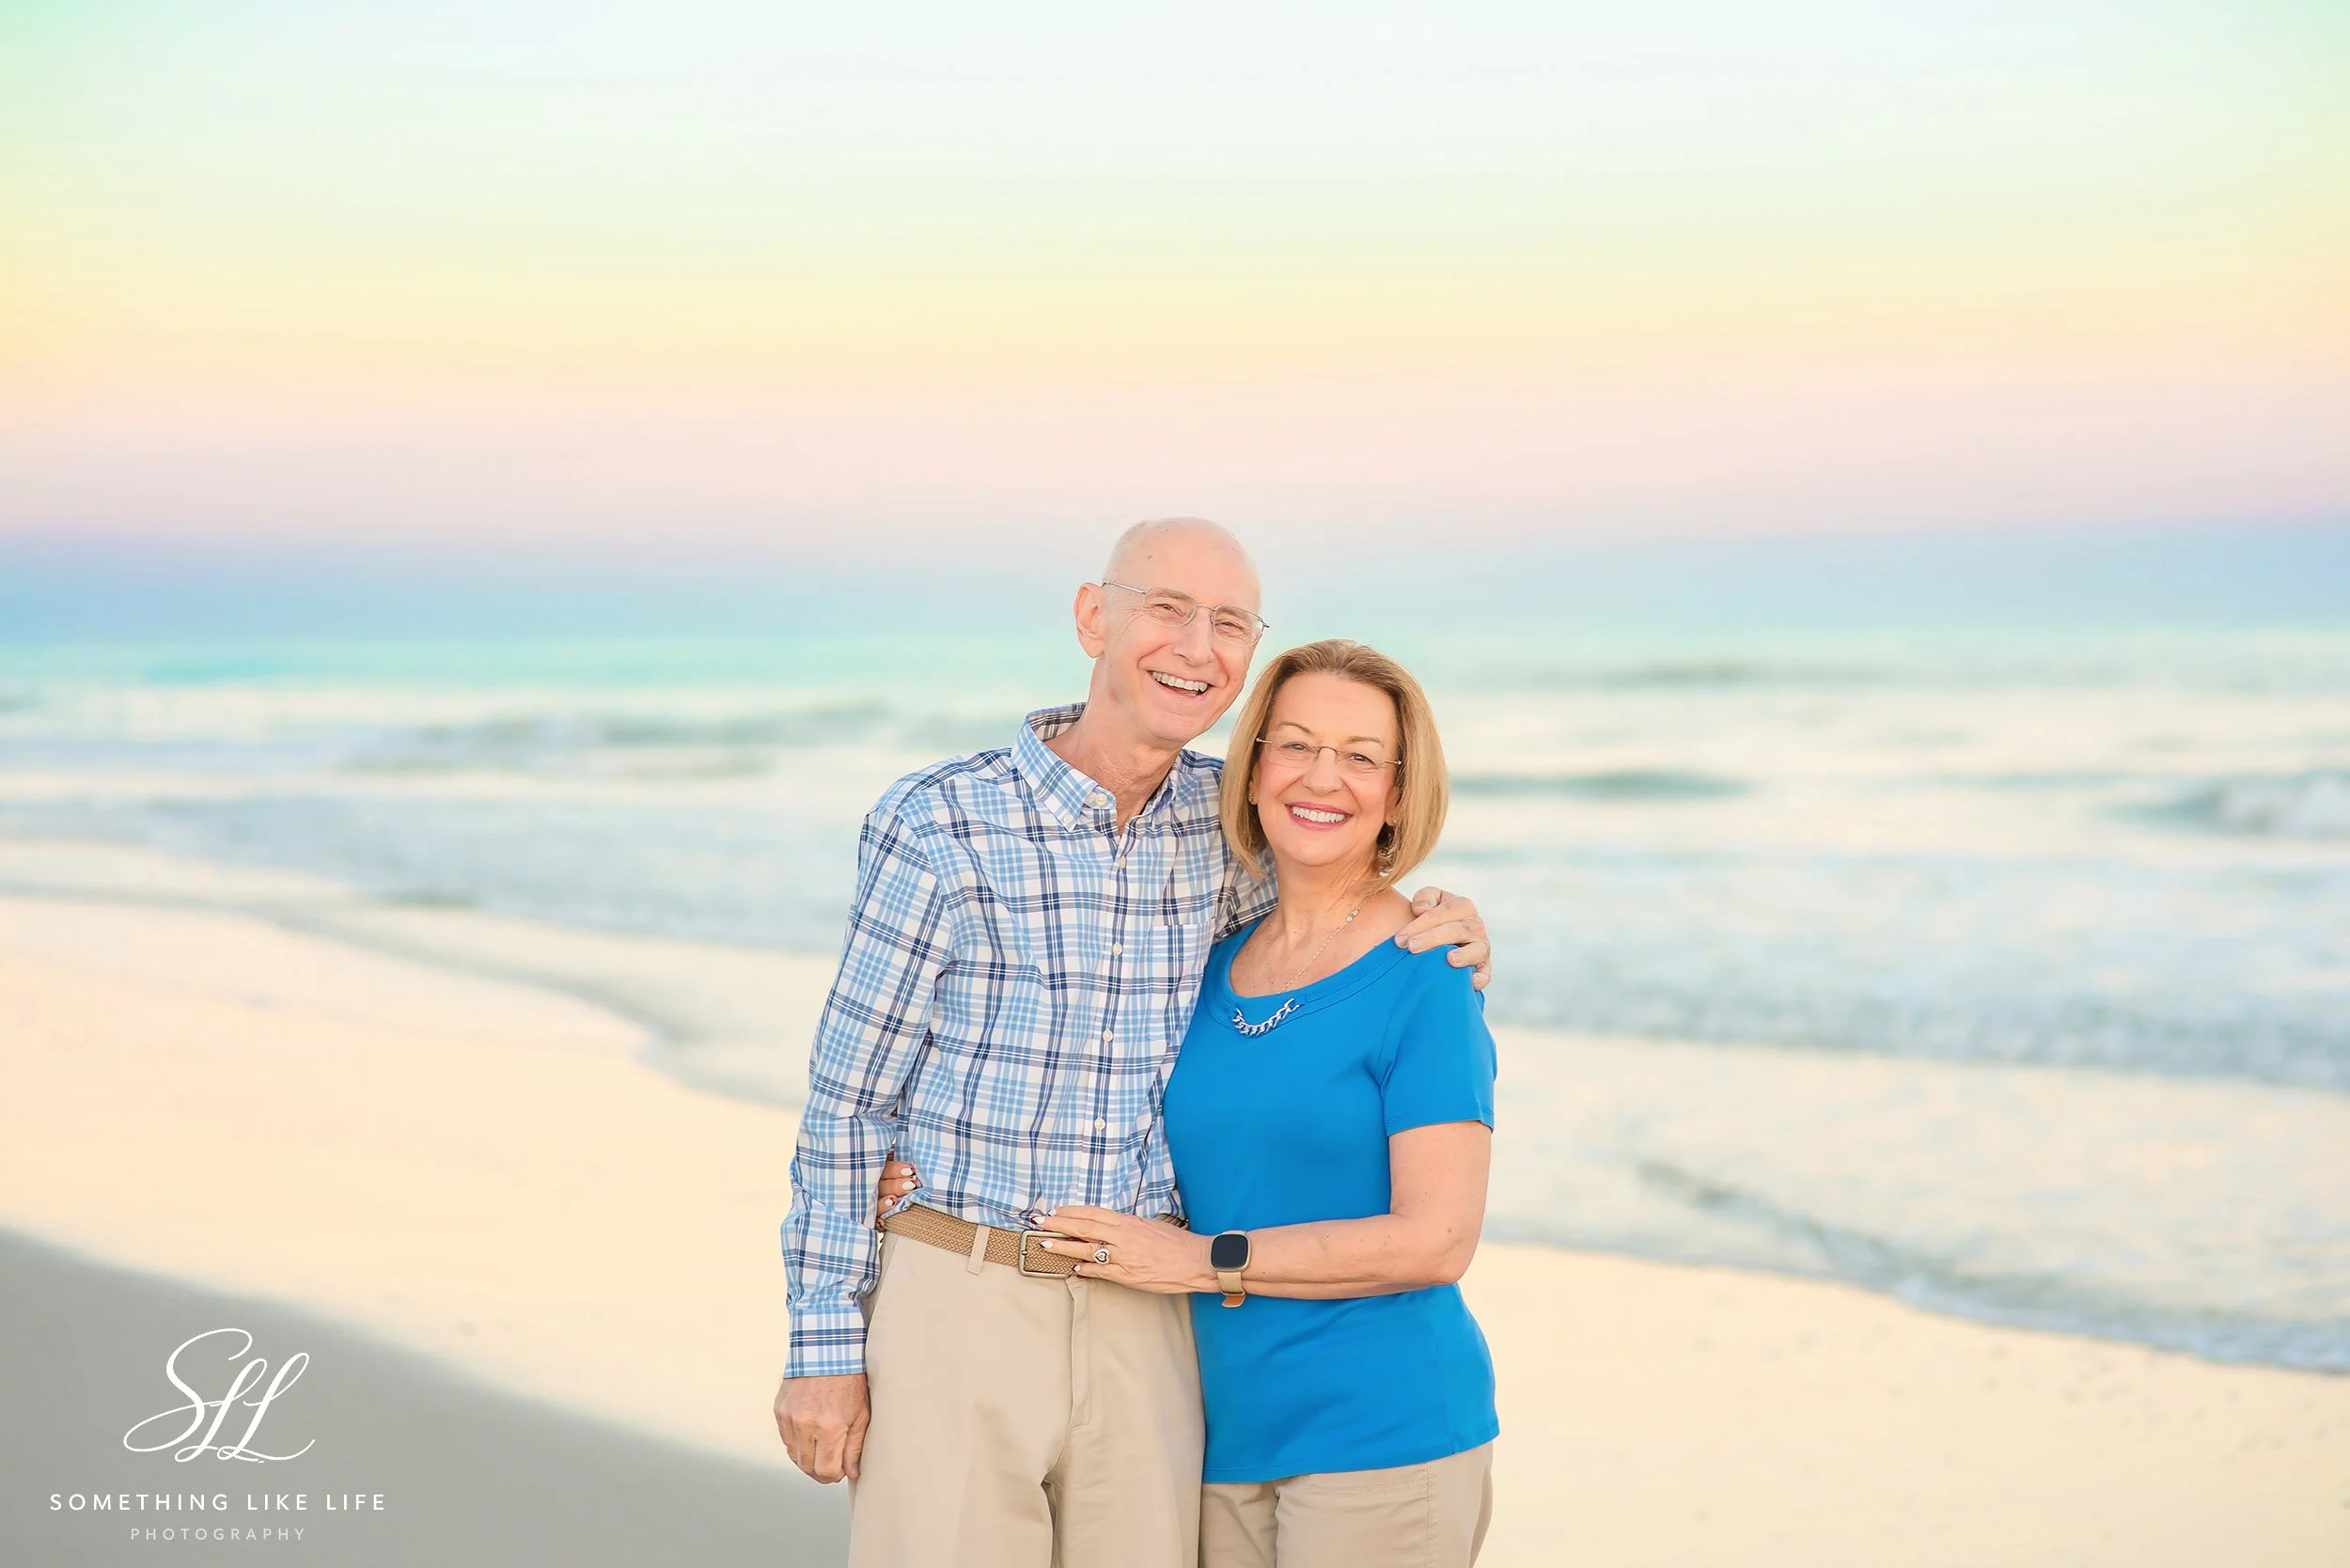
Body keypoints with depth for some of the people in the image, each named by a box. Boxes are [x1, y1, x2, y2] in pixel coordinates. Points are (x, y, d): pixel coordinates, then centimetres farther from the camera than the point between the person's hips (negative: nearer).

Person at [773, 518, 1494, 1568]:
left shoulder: (1225, 822, 4)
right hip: (953, 1305, -4)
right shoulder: (938, 826, -8)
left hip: (1142, 1322, 4)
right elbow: (846, 1102, -4)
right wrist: (822, 1344, -5)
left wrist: (1443, 940, 3)